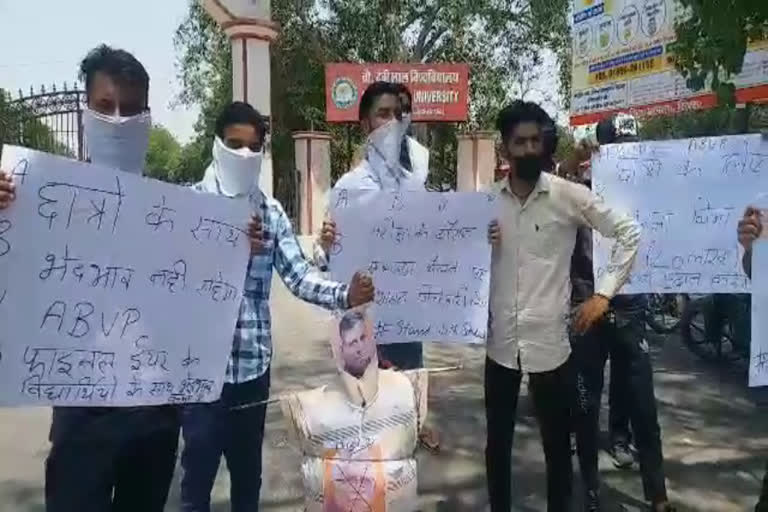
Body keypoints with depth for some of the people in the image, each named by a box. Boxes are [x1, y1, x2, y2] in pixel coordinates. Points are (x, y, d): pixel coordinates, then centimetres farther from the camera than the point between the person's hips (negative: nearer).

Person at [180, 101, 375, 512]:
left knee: (249, 473, 19)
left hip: (254, 363, 3)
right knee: (199, 473, 12)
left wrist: (345, 295, -20)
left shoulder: (271, 212, 5)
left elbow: (298, 276, -3)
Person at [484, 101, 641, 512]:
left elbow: (629, 232, -1)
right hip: (500, 339, 2)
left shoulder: (569, 195, -6)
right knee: (498, 442, 15)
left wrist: (603, 294, -6)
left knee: (557, 445, 12)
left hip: (550, 339, -2)